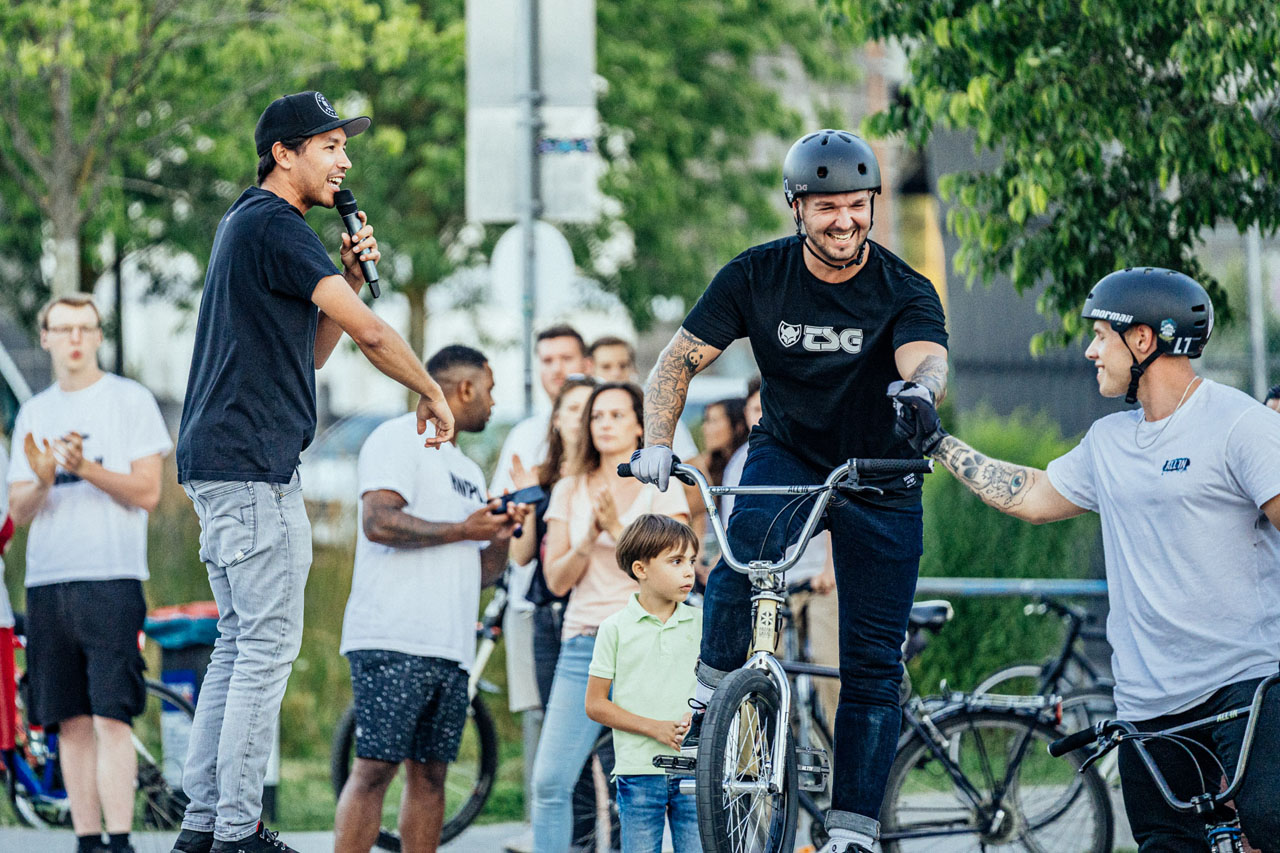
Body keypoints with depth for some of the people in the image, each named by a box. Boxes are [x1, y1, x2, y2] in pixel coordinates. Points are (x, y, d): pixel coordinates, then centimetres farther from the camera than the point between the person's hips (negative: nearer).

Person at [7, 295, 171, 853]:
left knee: (110, 717, -12)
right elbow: (19, 512, 13)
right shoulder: (33, 414, 17)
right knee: (71, 722, 4)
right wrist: (41, 482, -9)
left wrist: (87, 467, -17)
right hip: (47, 582, 5)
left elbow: (147, 492, -3)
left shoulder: (130, 400, 4)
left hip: (111, 578, -5)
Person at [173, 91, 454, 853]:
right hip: (252, 467, -11)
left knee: (241, 645, 13)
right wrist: (433, 393, -5)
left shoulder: (247, 223, 21)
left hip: (221, 466, 11)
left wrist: (349, 280, 7)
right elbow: (370, 332, -19)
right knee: (268, 646, -9)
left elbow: (312, 353, 22)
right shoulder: (274, 225, -12)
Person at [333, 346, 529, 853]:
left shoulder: (468, 472, 27)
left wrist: (502, 536, 7)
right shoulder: (399, 439, -1)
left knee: (430, 774, 5)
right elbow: (380, 522, -17)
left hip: (450, 648, 9)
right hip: (393, 642, -8)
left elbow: (479, 575, 27)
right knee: (375, 768, -13)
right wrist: (463, 530, -9)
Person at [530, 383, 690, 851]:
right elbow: (556, 580, 7)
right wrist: (589, 539, -10)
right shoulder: (570, 491, 13)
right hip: (583, 644, 3)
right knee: (550, 781, -9)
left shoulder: (661, 488, 4)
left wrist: (616, 527, -14)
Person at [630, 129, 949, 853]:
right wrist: (658, 443, -26)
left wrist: (919, 388, -61)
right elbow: (681, 360, -9)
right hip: (787, 453, 0)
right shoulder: (758, 276, -12)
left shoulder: (906, 291, -17)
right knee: (751, 540, -35)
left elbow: (927, 358, -37)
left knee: (874, 663, -4)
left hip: (881, 483, 0)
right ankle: (712, 690, -16)